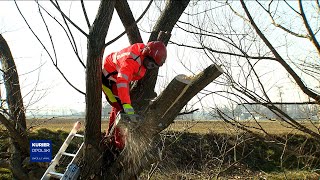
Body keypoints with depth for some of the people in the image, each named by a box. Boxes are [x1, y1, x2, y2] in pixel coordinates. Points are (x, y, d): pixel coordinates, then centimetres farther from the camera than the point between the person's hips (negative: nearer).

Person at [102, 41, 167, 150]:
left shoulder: (143, 49, -11)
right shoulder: (131, 60, -39)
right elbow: (122, 81, -51)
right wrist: (126, 104, -60)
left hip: (117, 76, 10)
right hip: (109, 78, -10)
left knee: (117, 107, 20)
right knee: (121, 108, -15)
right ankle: (119, 145, -8)